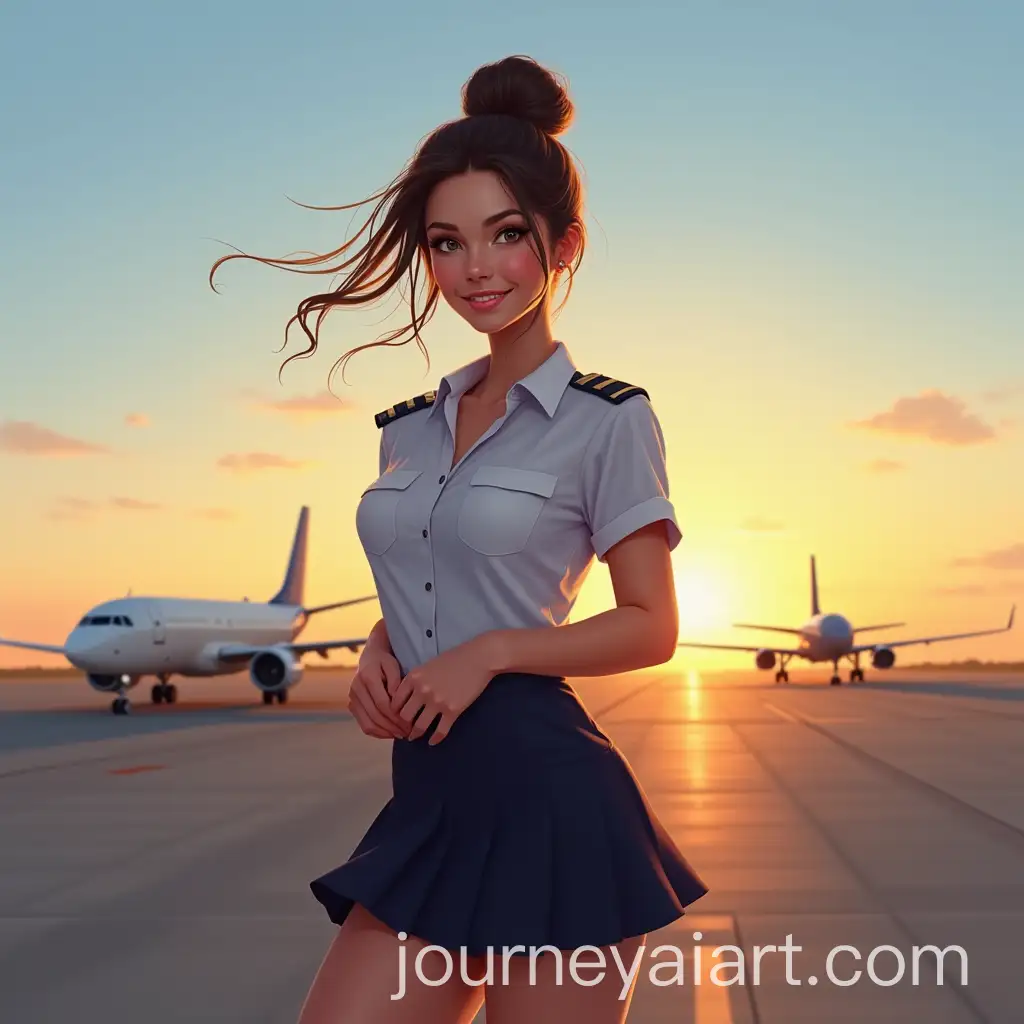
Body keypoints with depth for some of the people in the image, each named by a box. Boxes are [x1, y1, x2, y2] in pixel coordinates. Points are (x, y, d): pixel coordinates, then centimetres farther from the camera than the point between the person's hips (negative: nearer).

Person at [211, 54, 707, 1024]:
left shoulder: (608, 419, -4)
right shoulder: (408, 430, 13)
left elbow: (652, 626, -3)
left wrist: (492, 651, -14)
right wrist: (376, 654, 0)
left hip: (546, 798, -5)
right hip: (429, 801, 6)